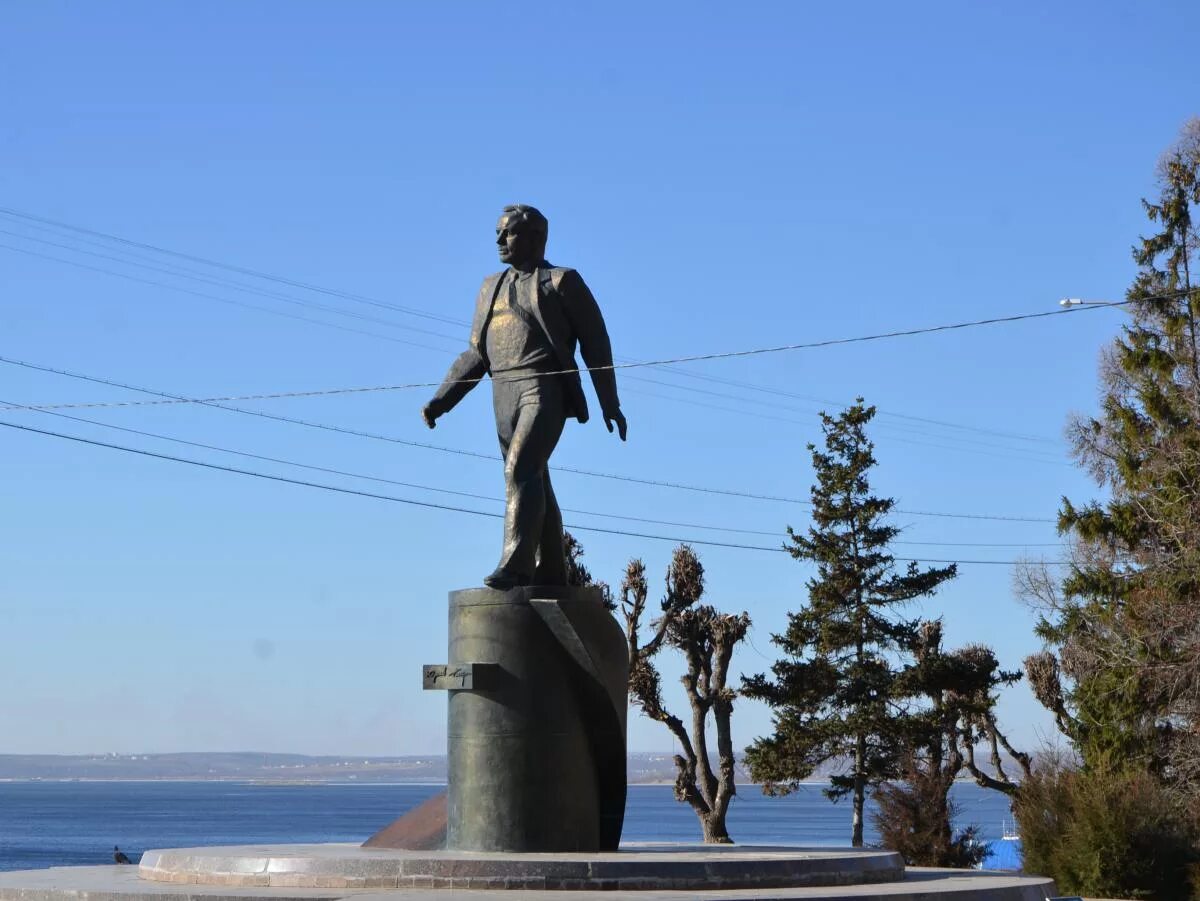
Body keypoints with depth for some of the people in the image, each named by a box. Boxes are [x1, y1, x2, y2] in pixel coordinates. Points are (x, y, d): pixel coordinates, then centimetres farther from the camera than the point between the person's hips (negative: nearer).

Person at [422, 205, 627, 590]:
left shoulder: (562, 282, 5)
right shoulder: (493, 288, 22)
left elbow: (596, 343, 3)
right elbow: (476, 355, 21)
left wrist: (610, 404, -1)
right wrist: (440, 401, 10)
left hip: (545, 390, -6)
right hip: (504, 396, 7)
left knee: (521, 470, -23)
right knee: (535, 485, 8)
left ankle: (515, 566, -30)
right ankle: (549, 575, 14)